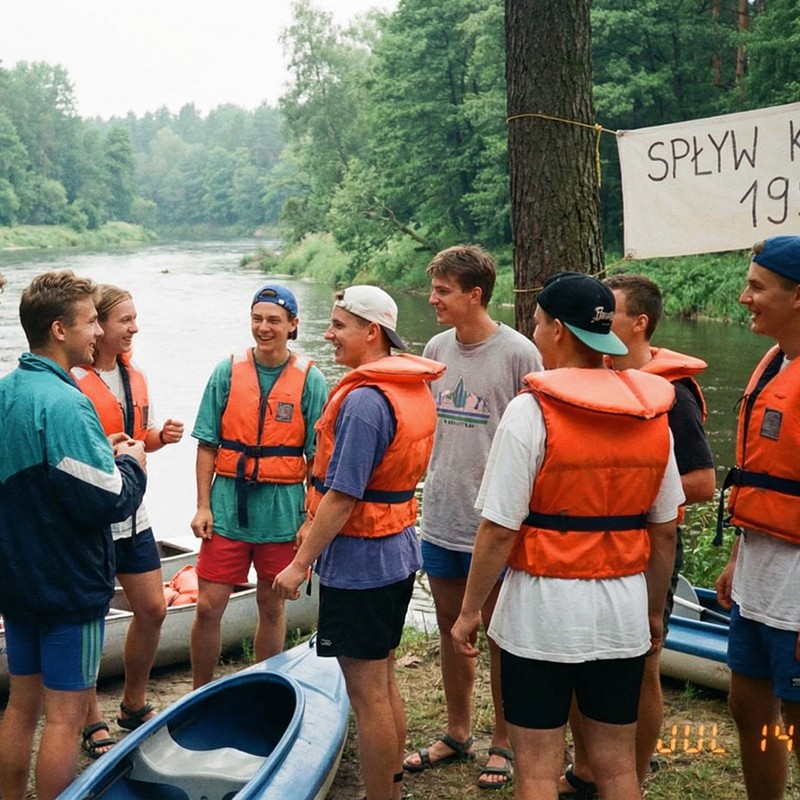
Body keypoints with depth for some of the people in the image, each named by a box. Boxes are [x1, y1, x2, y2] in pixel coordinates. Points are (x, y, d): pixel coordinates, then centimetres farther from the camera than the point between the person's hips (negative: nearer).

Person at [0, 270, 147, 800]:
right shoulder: (64, 403, -23)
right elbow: (105, 501, -25)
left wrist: (105, 457, 9)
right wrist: (131, 464, -6)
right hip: (70, 585, -9)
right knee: (65, 717, 2)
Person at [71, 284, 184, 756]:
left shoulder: (135, 376, 9)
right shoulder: (72, 380, -16)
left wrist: (161, 437, -1)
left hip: (131, 512, 7)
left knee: (152, 610, 12)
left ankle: (134, 704, 32)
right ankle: (93, 723, 19)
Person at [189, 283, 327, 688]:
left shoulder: (309, 380, -1)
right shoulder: (227, 372, 1)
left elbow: (317, 456, -1)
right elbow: (207, 445, 3)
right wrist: (203, 506, -3)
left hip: (281, 512, 0)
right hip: (228, 507, 1)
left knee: (271, 606, 11)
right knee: (208, 607, 1)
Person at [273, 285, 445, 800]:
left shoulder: (364, 400, -22)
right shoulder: (416, 388, 7)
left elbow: (342, 497, -24)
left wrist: (301, 562, -15)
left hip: (359, 564, -10)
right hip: (399, 552, 10)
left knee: (368, 695, 1)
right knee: (384, 684, 20)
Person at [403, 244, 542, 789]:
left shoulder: (518, 353, -13)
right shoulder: (437, 349, 5)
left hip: (494, 522, -6)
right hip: (440, 519, 6)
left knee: (499, 635, 8)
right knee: (451, 631, 16)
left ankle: (504, 741, 24)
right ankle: (458, 734, 32)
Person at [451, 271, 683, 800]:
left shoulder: (533, 410, -14)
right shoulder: (652, 413, 2)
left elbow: (500, 529, -15)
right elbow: (665, 531, 8)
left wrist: (470, 611, -4)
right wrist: (654, 611, 20)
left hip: (544, 609, -5)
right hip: (623, 612, 5)